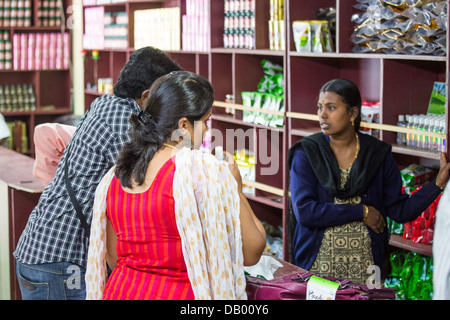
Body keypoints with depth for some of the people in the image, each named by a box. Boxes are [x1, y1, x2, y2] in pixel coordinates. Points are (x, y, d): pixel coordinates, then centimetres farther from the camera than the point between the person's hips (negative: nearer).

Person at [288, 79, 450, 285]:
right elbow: (304, 210, -15)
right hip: (318, 264, -1)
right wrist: (361, 212, -14)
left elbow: (400, 211, 0)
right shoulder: (306, 153, -4)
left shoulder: (378, 154, 1)